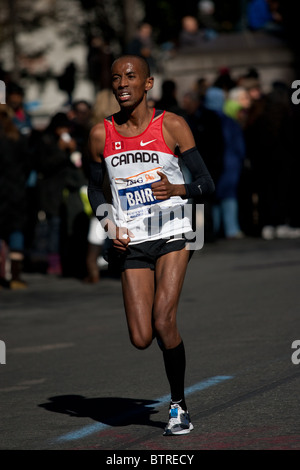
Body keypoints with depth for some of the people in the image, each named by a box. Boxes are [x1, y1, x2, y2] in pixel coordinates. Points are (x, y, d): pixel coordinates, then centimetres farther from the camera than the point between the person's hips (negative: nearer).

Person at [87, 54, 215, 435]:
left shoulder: (171, 126, -3)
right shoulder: (101, 134, 4)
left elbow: (207, 184, 0)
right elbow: (94, 187, 18)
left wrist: (178, 189, -21)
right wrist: (108, 226, 1)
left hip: (171, 235, -3)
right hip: (131, 243, 3)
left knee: (163, 322, -17)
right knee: (141, 339, -6)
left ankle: (178, 404, 4)